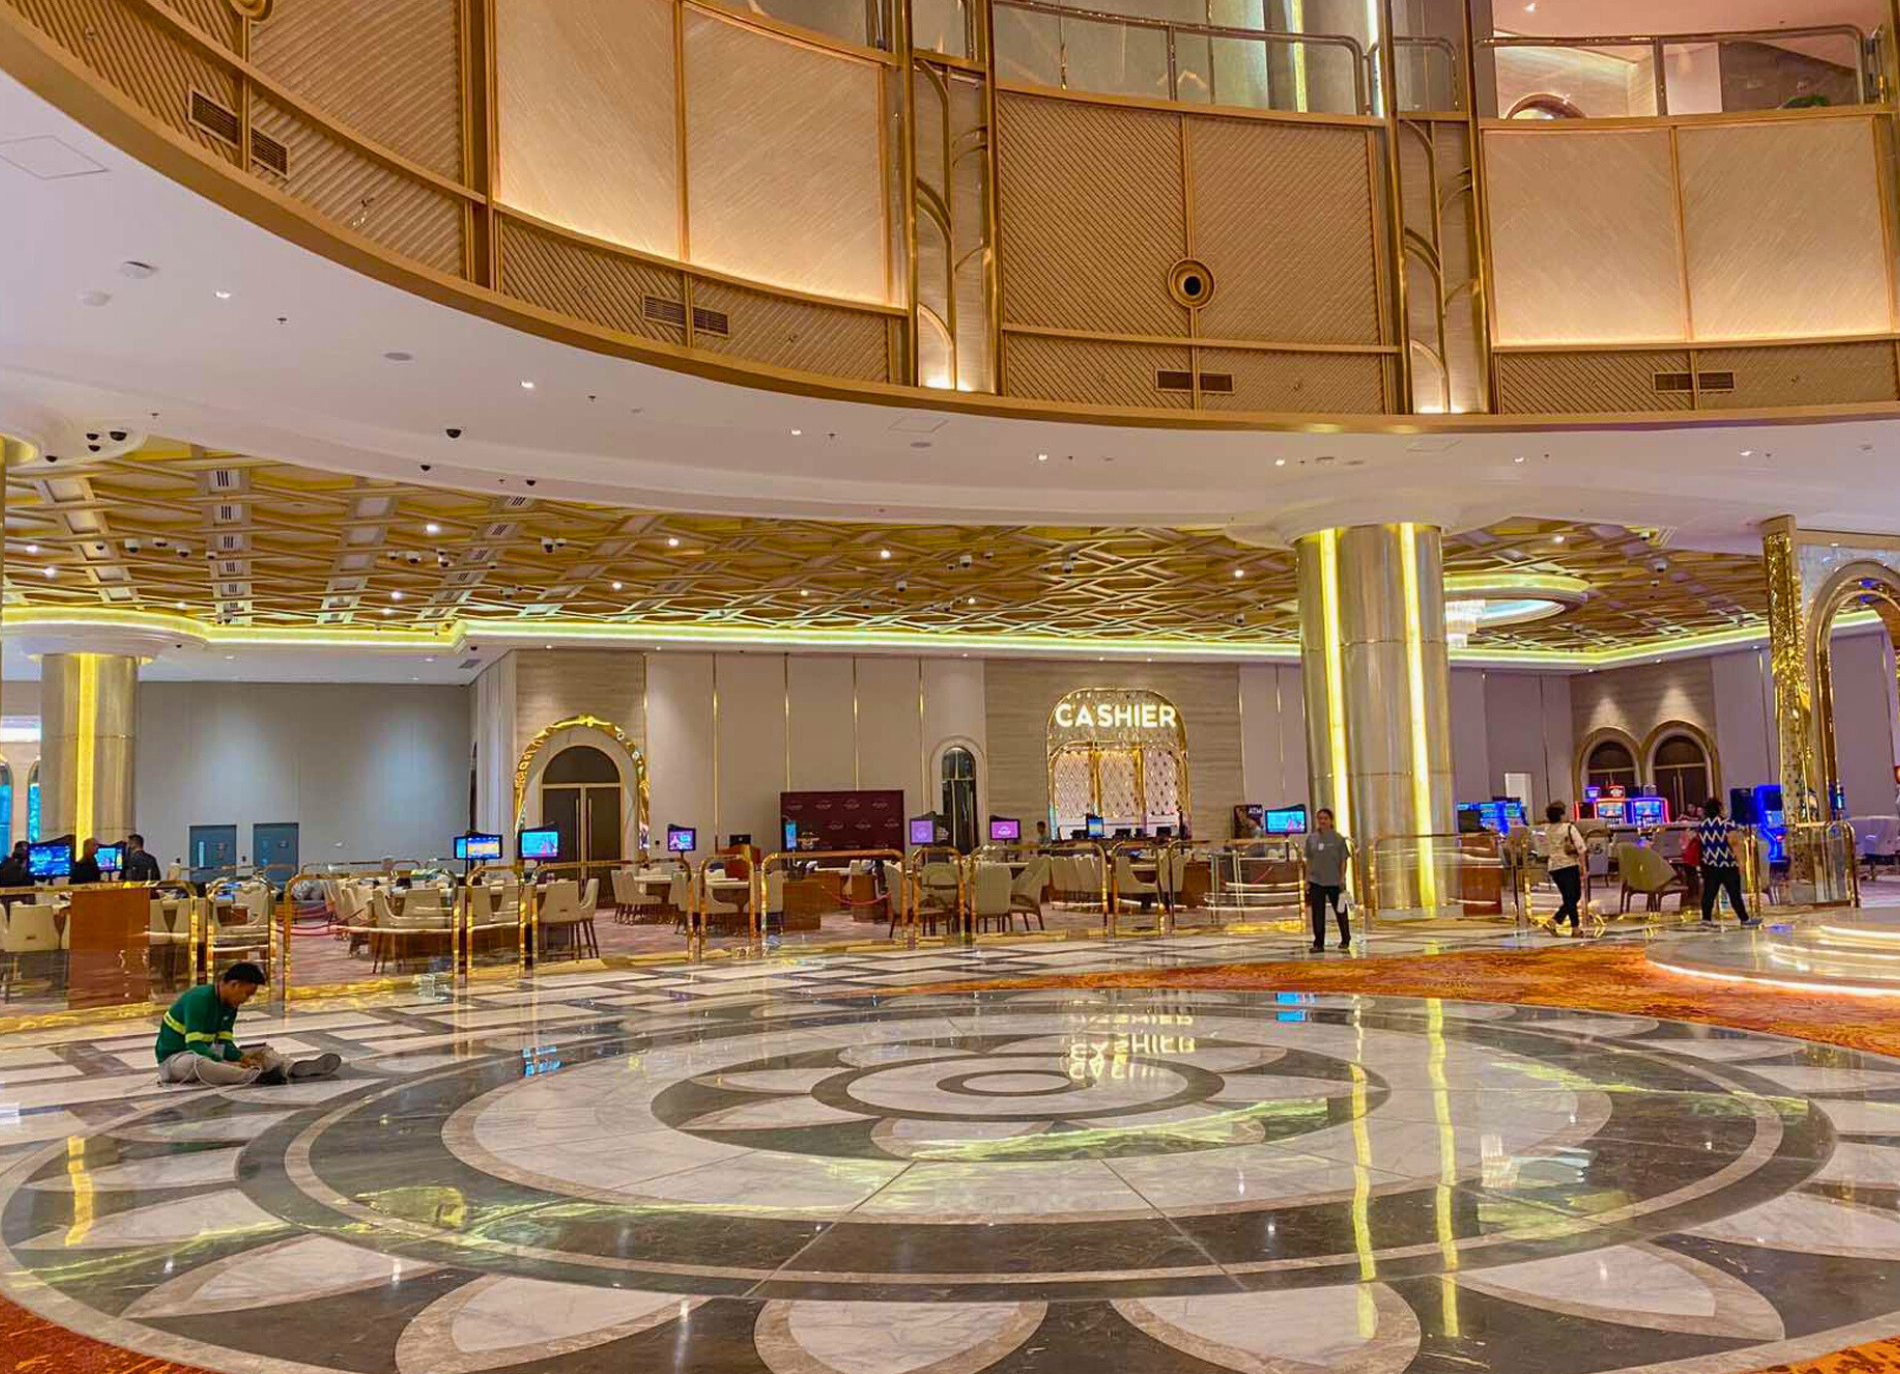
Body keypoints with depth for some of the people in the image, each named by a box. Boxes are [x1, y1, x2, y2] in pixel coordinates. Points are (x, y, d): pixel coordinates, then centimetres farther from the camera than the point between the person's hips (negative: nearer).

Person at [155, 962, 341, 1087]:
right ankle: (258, 1075, -54)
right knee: (200, 1064, -44)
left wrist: (242, 1058, -17)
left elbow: (224, 1042, 3)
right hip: (174, 1057, -8)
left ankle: (291, 1070, -33)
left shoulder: (230, 1005, 4)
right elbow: (194, 1044, -29)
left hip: (204, 1053, 8)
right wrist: (229, 1066, -33)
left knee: (262, 1050, -4)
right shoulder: (199, 999, -23)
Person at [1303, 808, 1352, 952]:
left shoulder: (1338, 839, -3)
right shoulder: (1311, 839, 5)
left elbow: (1343, 860, -2)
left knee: (1340, 911, 8)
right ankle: (1318, 943, 6)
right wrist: (1307, 879, 5)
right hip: (1316, 881, 2)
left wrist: (1342, 877, -9)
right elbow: (1309, 860, 9)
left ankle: (1345, 940, 25)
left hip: (1334, 881, -2)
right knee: (1317, 913, 1)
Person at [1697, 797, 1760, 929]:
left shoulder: (1701, 825, 6)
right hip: (1727, 864, -5)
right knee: (1734, 893, 1)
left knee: (1709, 892, 5)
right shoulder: (1727, 823, -9)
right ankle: (1745, 920, 9)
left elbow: (1699, 842, 10)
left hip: (1709, 864, 5)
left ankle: (1706, 918, 1)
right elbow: (1733, 842, -16)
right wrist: (1739, 860, -16)